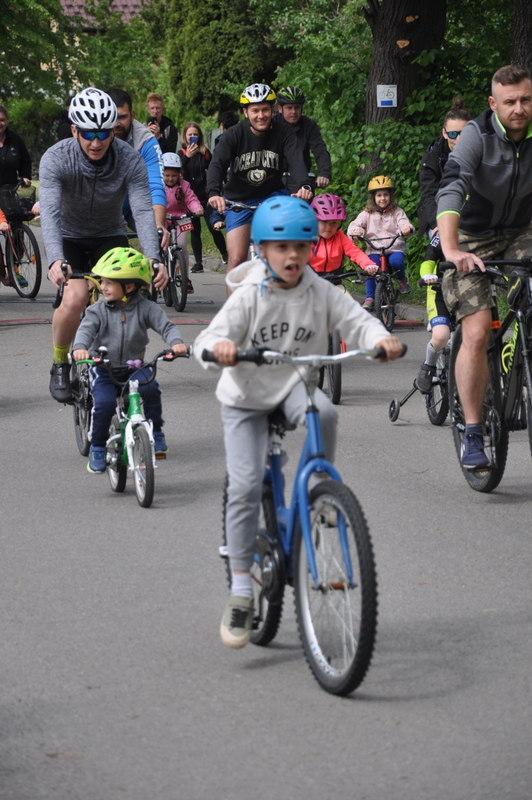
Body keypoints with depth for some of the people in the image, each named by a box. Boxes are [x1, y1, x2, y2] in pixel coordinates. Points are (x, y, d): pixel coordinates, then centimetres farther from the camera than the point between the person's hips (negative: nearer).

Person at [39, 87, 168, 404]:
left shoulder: (130, 160, -22)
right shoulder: (56, 159, -26)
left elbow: (144, 211, -29)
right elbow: (50, 212, -37)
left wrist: (154, 259, -45)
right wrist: (55, 260, -53)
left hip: (109, 235, 2)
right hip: (69, 237, -2)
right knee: (75, 297, -26)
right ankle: (60, 365, -1)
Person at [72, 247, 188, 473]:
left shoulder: (145, 308, -6)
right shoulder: (99, 310, -7)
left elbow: (165, 325, -13)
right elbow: (86, 328, -19)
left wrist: (176, 342, -35)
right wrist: (80, 347, -41)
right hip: (103, 368, 0)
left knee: (150, 388, -28)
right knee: (104, 403, -23)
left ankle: (156, 433, -6)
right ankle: (97, 448, -2)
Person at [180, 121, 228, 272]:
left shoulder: (205, 152, 4)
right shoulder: (182, 154, 3)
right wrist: (187, 157, -22)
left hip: (205, 196, -1)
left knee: (213, 227, -9)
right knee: (195, 230, 5)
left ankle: (225, 254, 9)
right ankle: (198, 263, 10)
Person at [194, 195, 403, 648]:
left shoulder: (321, 292, -8)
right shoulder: (248, 296, -15)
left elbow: (355, 320, -12)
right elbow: (208, 343, -23)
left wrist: (381, 338, -35)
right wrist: (219, 349, -47)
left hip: (295, 386, 1)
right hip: (247, 397, -1)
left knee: (324, 411, -36)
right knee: (245, 487, -13)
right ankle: (241, 594, -5)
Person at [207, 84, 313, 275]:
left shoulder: (283, 132, -13)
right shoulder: (234, 135, -16)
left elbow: (296, 159, -28)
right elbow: (217, 164, -29)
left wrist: (304, 185, -50)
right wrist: (214, 193, -50)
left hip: (272, 195, 1)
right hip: (239, 200, -1)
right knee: (237, 259, -12)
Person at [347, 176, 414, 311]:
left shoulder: (397, 212, 9)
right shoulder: (367, 213, 10)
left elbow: (404, 223, -6)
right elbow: (355, 224, 0)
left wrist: (407, 229, -32)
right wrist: (355, 231, -26)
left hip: (395, 247, -1)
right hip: (374, 249, 1)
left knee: (396, 261, -32)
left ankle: (402, 279, 2)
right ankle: (370, 297, -14)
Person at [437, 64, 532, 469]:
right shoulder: (478, 135, -21)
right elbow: (451, 191, -33)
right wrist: (451, 249, -49)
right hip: (473, 241, -3)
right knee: (477, 334, -15)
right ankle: (473, 432, -7)